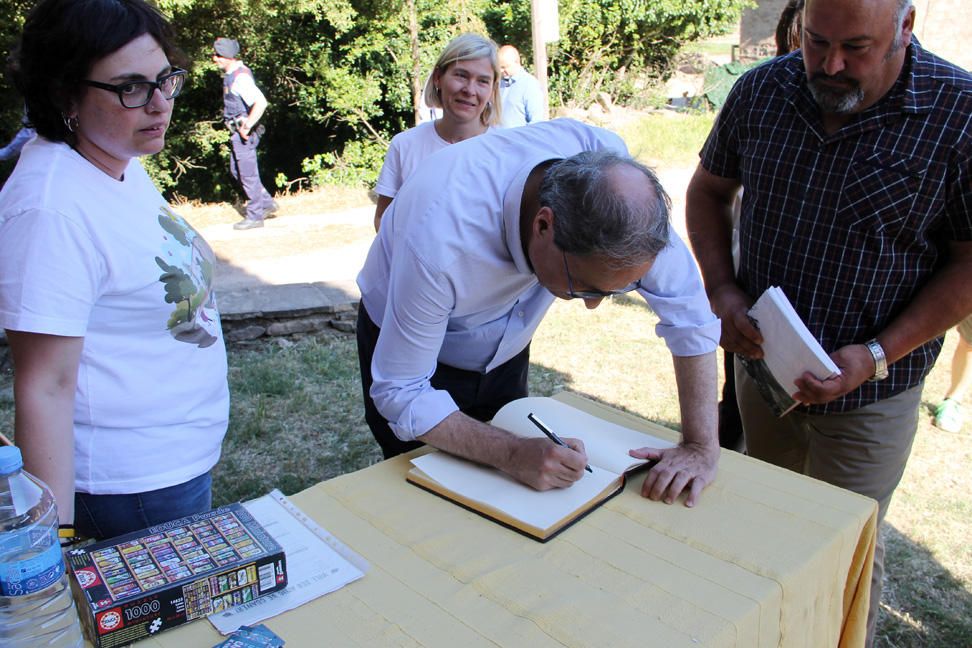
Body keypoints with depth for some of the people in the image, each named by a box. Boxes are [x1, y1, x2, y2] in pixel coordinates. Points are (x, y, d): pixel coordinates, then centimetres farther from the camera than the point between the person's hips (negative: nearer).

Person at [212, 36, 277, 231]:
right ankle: (267, 203, 24)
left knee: (248, 174, -1)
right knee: (237, 171, 16)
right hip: (237, 132, 10)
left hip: (244, 134, -10)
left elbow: (261, 102, -32)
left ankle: (255, 216, 9)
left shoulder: (240, 77, -20)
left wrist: (247, 126, -25)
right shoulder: (231, 74, 11)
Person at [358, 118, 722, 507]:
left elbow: (685, 301, -22)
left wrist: (702, 447, -25)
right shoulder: (443, 240, -42)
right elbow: (400, 394, -31)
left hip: (503, 354, 4)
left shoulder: (606, 167, -30)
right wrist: (513, 455, -42)